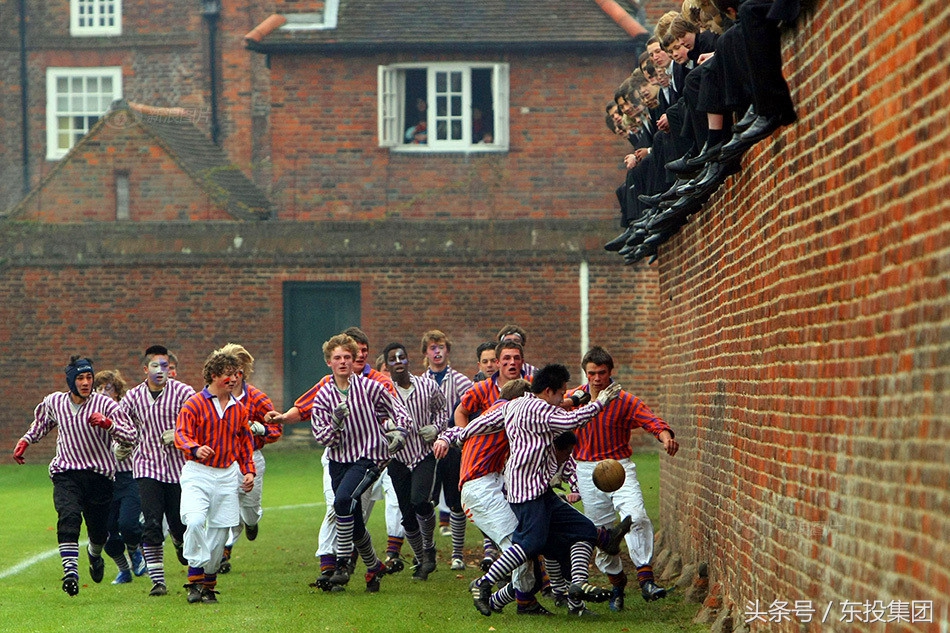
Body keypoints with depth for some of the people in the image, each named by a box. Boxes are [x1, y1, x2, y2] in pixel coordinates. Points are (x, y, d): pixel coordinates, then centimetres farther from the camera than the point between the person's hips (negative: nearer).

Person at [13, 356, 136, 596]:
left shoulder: (104, 404, -7)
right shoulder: (54, 402, 4)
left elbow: (131, 435, -14)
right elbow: (41, 423, 28)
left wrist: (107, 424, -30)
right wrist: (25, 441, 15)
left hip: (100, 474, 0)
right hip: (66, 473, 1)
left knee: (99, 530, 7)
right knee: (69, 517, -26)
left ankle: (94, 554, 45)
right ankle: (70, 572, -33)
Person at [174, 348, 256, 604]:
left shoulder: (238, 409, 11)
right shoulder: (194, 404, -5)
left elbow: (245, 441, 21)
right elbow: (181, 435, -15)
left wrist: (248, 470, 10)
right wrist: (195, 449, -36)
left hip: (228, 475, 5)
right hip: (198, 473, -5)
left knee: (220, 530, 4)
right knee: (195, 521, -25)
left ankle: (208, 583, 16)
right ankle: (195, 577, -16)